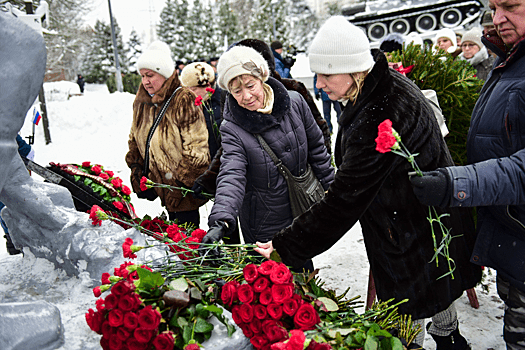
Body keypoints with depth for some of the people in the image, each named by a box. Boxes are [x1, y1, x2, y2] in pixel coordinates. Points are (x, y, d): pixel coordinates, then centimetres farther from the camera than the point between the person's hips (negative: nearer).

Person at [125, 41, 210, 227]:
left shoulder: (184, 101, -14)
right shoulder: (141, 103, 10)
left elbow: (196, 149, -16)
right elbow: (134, 141, 20)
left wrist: (186, 182, -15)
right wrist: (138, 176, 13)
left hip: (184, 190, -6)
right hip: (162, 186, 6)